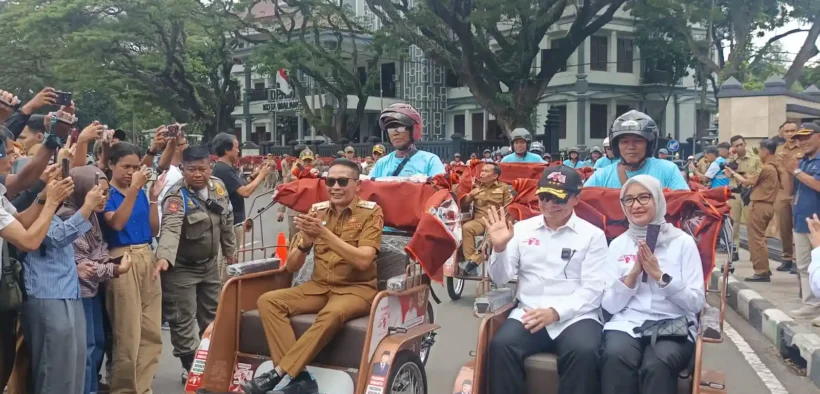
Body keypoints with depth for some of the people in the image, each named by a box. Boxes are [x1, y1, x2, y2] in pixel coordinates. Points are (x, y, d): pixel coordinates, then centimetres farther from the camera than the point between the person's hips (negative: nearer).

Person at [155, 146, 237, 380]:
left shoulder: (218, 187, -3)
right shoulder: (177, 196, -24)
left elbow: (226, 221, 11)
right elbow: (170, 228, -40)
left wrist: (229, 249, 19)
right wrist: (164, 256, -56)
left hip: (209, 263, 7)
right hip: (181, 267, -7)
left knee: (212, 313, 19)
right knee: (183, 318, 0)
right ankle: (189, 365, 14)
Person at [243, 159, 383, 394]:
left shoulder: (371, 212, -5)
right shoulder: (316, 212, 7)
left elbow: (363, 260, -20)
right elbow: (291, 266, 5)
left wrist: (324, 233, -26)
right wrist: (305, 242, -16)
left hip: (357, 289, -5)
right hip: (318, 286, 5)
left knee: (333, 313, -37)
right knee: (268, 301, -17)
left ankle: (278, 374, -28)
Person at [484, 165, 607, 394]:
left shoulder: (593, 235, 5)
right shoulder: (522, 229, 12)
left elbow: (592, 290, -4)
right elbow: (500, 279, 11)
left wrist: (555, 312, -17)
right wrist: (499, 248, -9)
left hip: (575, 316, -2)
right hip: (528, 314, 2)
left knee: (584, 352, -32)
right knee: (501, 345, -28)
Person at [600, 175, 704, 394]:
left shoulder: (683, 242, 6)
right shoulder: (618, 244, 12)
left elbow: (697, 303, 0)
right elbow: (609, 305, 5)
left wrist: (659, 275, -11)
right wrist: (633, 272, -8)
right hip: (627, 323, 2)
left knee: (657, 364, -35)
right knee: (615, 356, -33)